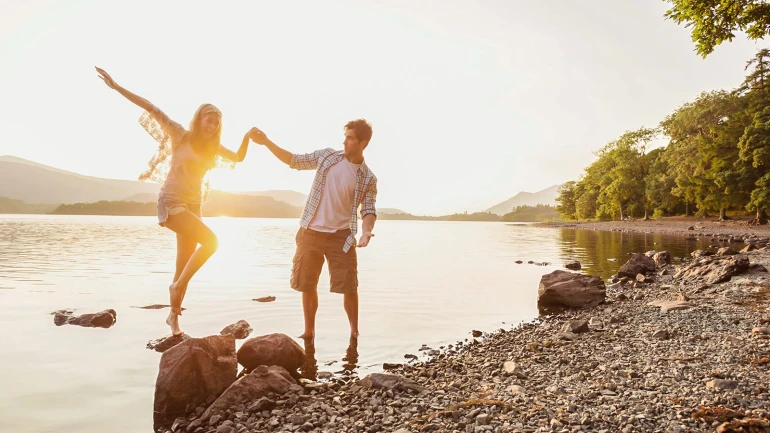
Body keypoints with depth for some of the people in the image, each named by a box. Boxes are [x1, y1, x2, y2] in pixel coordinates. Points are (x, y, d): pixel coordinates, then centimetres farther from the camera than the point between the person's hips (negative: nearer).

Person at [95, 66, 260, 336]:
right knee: (211, 240, -25)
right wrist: (117, 87, -10)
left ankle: (174, 316, 17)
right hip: (172, 202, -6)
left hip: (193, 206, 6)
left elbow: (239, 157, 21)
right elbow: (151, 109, -7)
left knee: (183, 266, 7)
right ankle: (178, 285, -9)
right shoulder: (180, 135, -3)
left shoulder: (213, 148, 12)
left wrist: (248, 136, 4)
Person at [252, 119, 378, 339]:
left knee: (349, 286, -1)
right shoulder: (327, 156, 3)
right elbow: (294, 160, 11)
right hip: (311, 232, 2)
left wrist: (366, 231, -25)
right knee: (307, 285, 10)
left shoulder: (368, 178, -2)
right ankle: (309, 330, 26)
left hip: (341, 236, -2)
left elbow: (369, 209, -4)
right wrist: (266, 142, 4)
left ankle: (354, 332, 17)